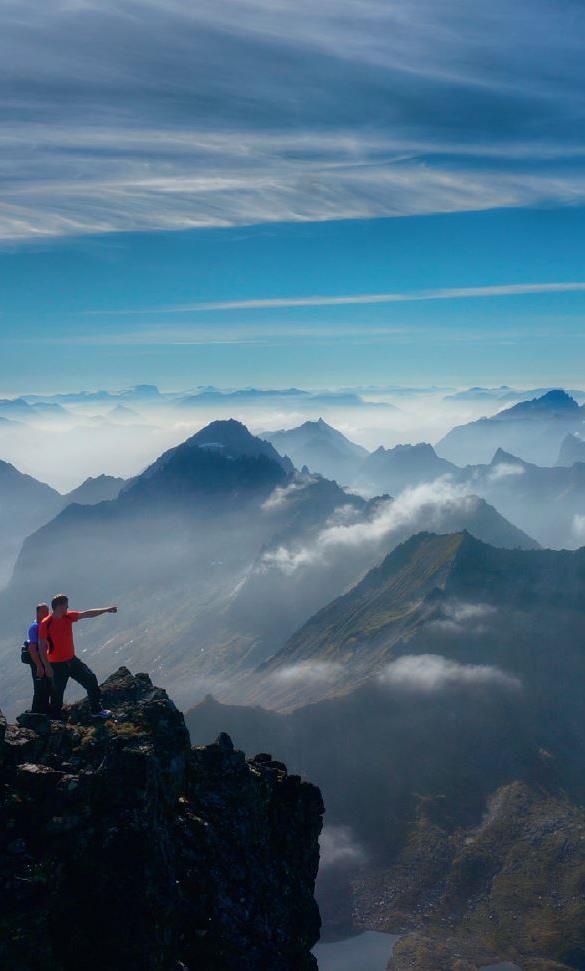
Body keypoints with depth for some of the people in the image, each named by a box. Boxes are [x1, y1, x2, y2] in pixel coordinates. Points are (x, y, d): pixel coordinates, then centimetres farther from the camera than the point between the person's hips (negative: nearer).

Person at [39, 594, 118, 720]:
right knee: (57, 692, 3)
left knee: (91, 679, 6)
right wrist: (47, 666, -17)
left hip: (71, 660, 7)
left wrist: (106, 610, 2)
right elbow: (42, 647, -15)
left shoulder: (68, 617, 1)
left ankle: (96, 710, 17)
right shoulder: (45, 624, -17)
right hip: (57, 664, -7)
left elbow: (87, 614, 6)